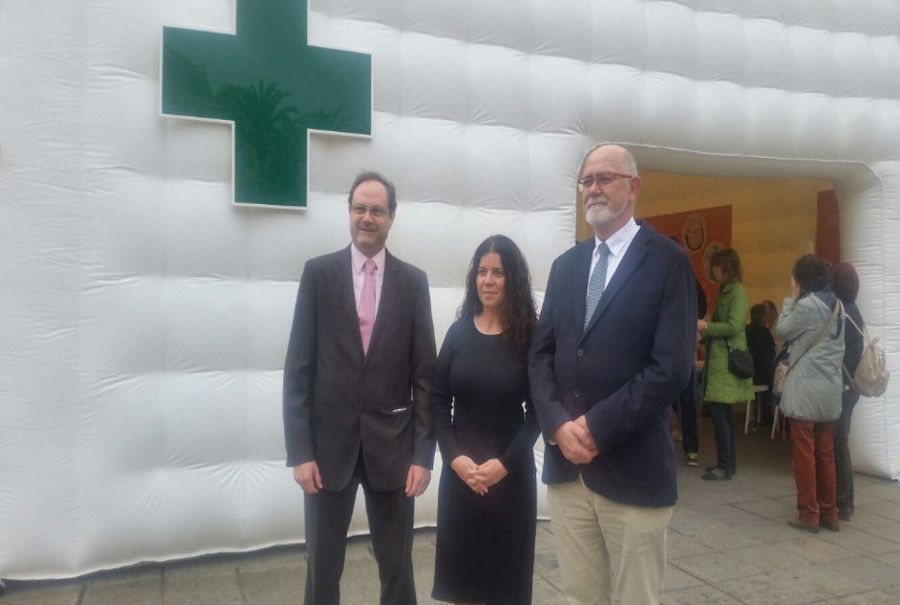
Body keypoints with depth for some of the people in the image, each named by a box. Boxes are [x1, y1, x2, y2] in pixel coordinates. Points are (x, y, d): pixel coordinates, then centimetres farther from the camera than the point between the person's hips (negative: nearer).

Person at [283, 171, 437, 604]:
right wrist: (300, 451, -7)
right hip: (329, 442, 0)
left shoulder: (413, 281, 2)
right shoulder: (318, 273, -1)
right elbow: (298, 368, -2)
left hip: (392, 445, 1)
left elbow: (424, 373, 1)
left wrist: (422, 453, -4)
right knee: (323, 566, 13)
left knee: (397, 567, 13)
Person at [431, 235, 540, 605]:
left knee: (505, 571, 10)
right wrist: (454, 456, -10)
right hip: (460, 471, 2)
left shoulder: (529, 337, -6)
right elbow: (438, 402, 1)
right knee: (462, 567, 12)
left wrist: (506, 463, -14)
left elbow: (537, 411, -6)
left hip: (511, 473, -2)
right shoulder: (459, 332, 2)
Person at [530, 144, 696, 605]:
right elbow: (540, 355, 7)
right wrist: (558, 424, -9)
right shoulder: (566, 265, 12)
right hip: (565, 464, 5)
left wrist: (597, 426, -16)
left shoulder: (668, 261, -5)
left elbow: (672, 367, -14)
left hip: (632, 468, -4)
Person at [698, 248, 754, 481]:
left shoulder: (738, 291, -10)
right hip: (719, 359, 9)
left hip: (727, 361, -9)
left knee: (717, 411, -10)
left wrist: (705, 326, -14)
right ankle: (728, 462, 19)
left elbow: (734, 327, -18)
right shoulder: (725, 291, 18)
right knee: (723, 413, 11)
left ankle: (725, 467, -4)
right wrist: (703, 328, 7)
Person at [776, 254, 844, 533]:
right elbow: (839, 347, 13)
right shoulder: (836, 305, 9)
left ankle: (809, 515, 5)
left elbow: (782, 330, -2)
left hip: (805, 390, -8)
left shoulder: (806, 305, -15)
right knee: (825, 454, 13)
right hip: (830, 390, 8)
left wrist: (791, 297, 0)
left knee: (804, 453, 0)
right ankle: (829, 513, 20)